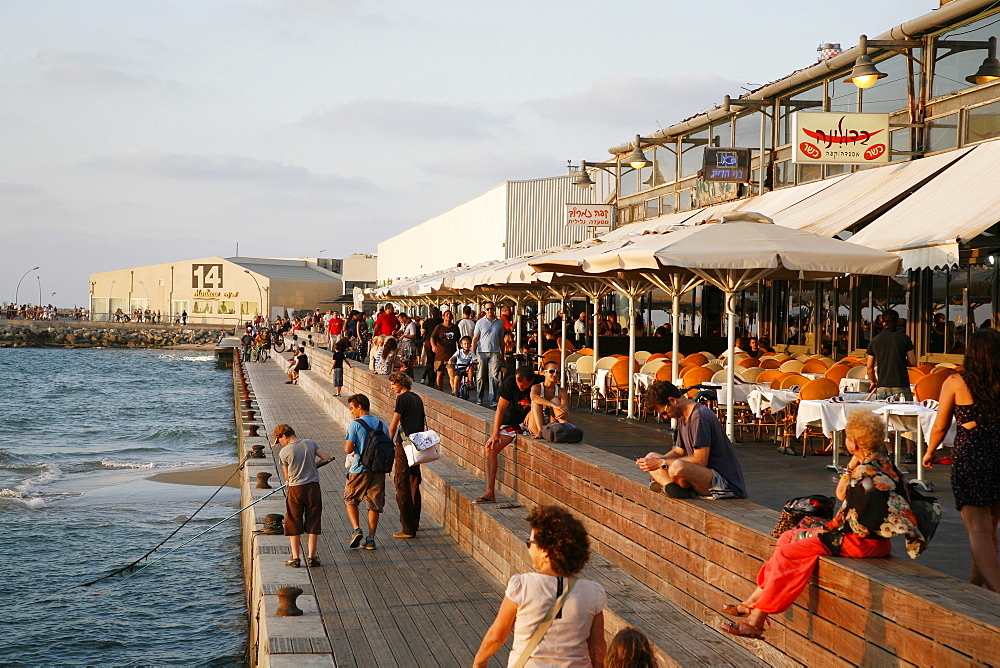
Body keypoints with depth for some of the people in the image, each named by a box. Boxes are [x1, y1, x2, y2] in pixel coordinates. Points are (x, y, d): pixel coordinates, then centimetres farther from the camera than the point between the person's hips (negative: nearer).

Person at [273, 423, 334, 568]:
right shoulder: (310, 443, 2)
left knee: (294, 524, 9)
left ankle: (296, 558, 8)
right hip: (313, 487, 3)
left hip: (296, 490, -3)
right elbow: (328, 458, 0)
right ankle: (311, 557, 8)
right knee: (313, 523, 9)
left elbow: (287, 476, 3)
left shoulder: (284, 452, -7)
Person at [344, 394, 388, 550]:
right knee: (374, 504, 9)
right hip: (378, 470, 4)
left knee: (350, 499, 15)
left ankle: (356, 529, -2)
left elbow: (348, 449, -15)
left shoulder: (355, 424, -10)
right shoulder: (382, 425, 5)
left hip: (359, 469, -4)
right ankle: (370, 539, 10)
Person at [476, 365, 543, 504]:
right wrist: (495, 433, -12)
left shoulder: (540, 383, -13)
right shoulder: (510, 383, -12)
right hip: (511, 422, 1)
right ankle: (490, 493, -15)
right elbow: (500, 408, -8)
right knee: (491, 448, -16)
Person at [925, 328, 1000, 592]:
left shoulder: (956, 382, -5)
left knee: (978, 530, -4)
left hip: (969, 455, -3)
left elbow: (940, 426, 3)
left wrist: (929, 452, 21)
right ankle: (976, 586, 31)